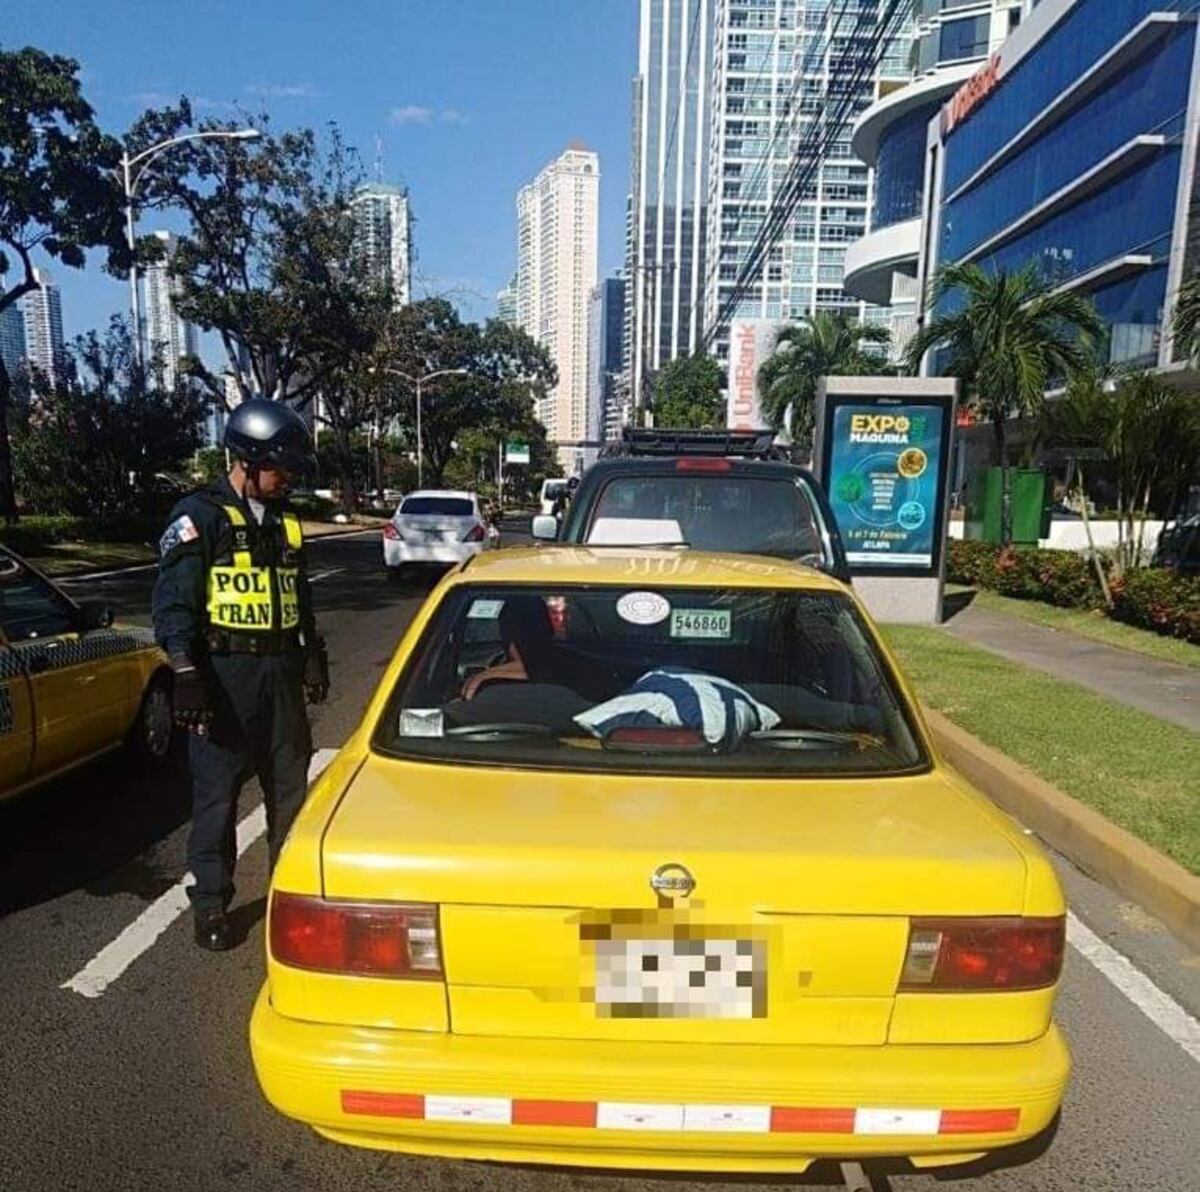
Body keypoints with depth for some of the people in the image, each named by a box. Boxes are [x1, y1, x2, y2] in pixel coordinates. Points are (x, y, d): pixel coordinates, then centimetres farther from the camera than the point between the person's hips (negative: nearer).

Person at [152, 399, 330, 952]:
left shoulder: (284, 520, 13)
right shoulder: (200, 516, -8)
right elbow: (173, 601, -13)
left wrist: (314, 656, 17)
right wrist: (186, 676, -19)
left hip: (281, 672, 6)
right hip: (225, 675, -6)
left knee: (290, 786, 14)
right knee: (217, 794, 3)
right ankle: (210, 905, 18)